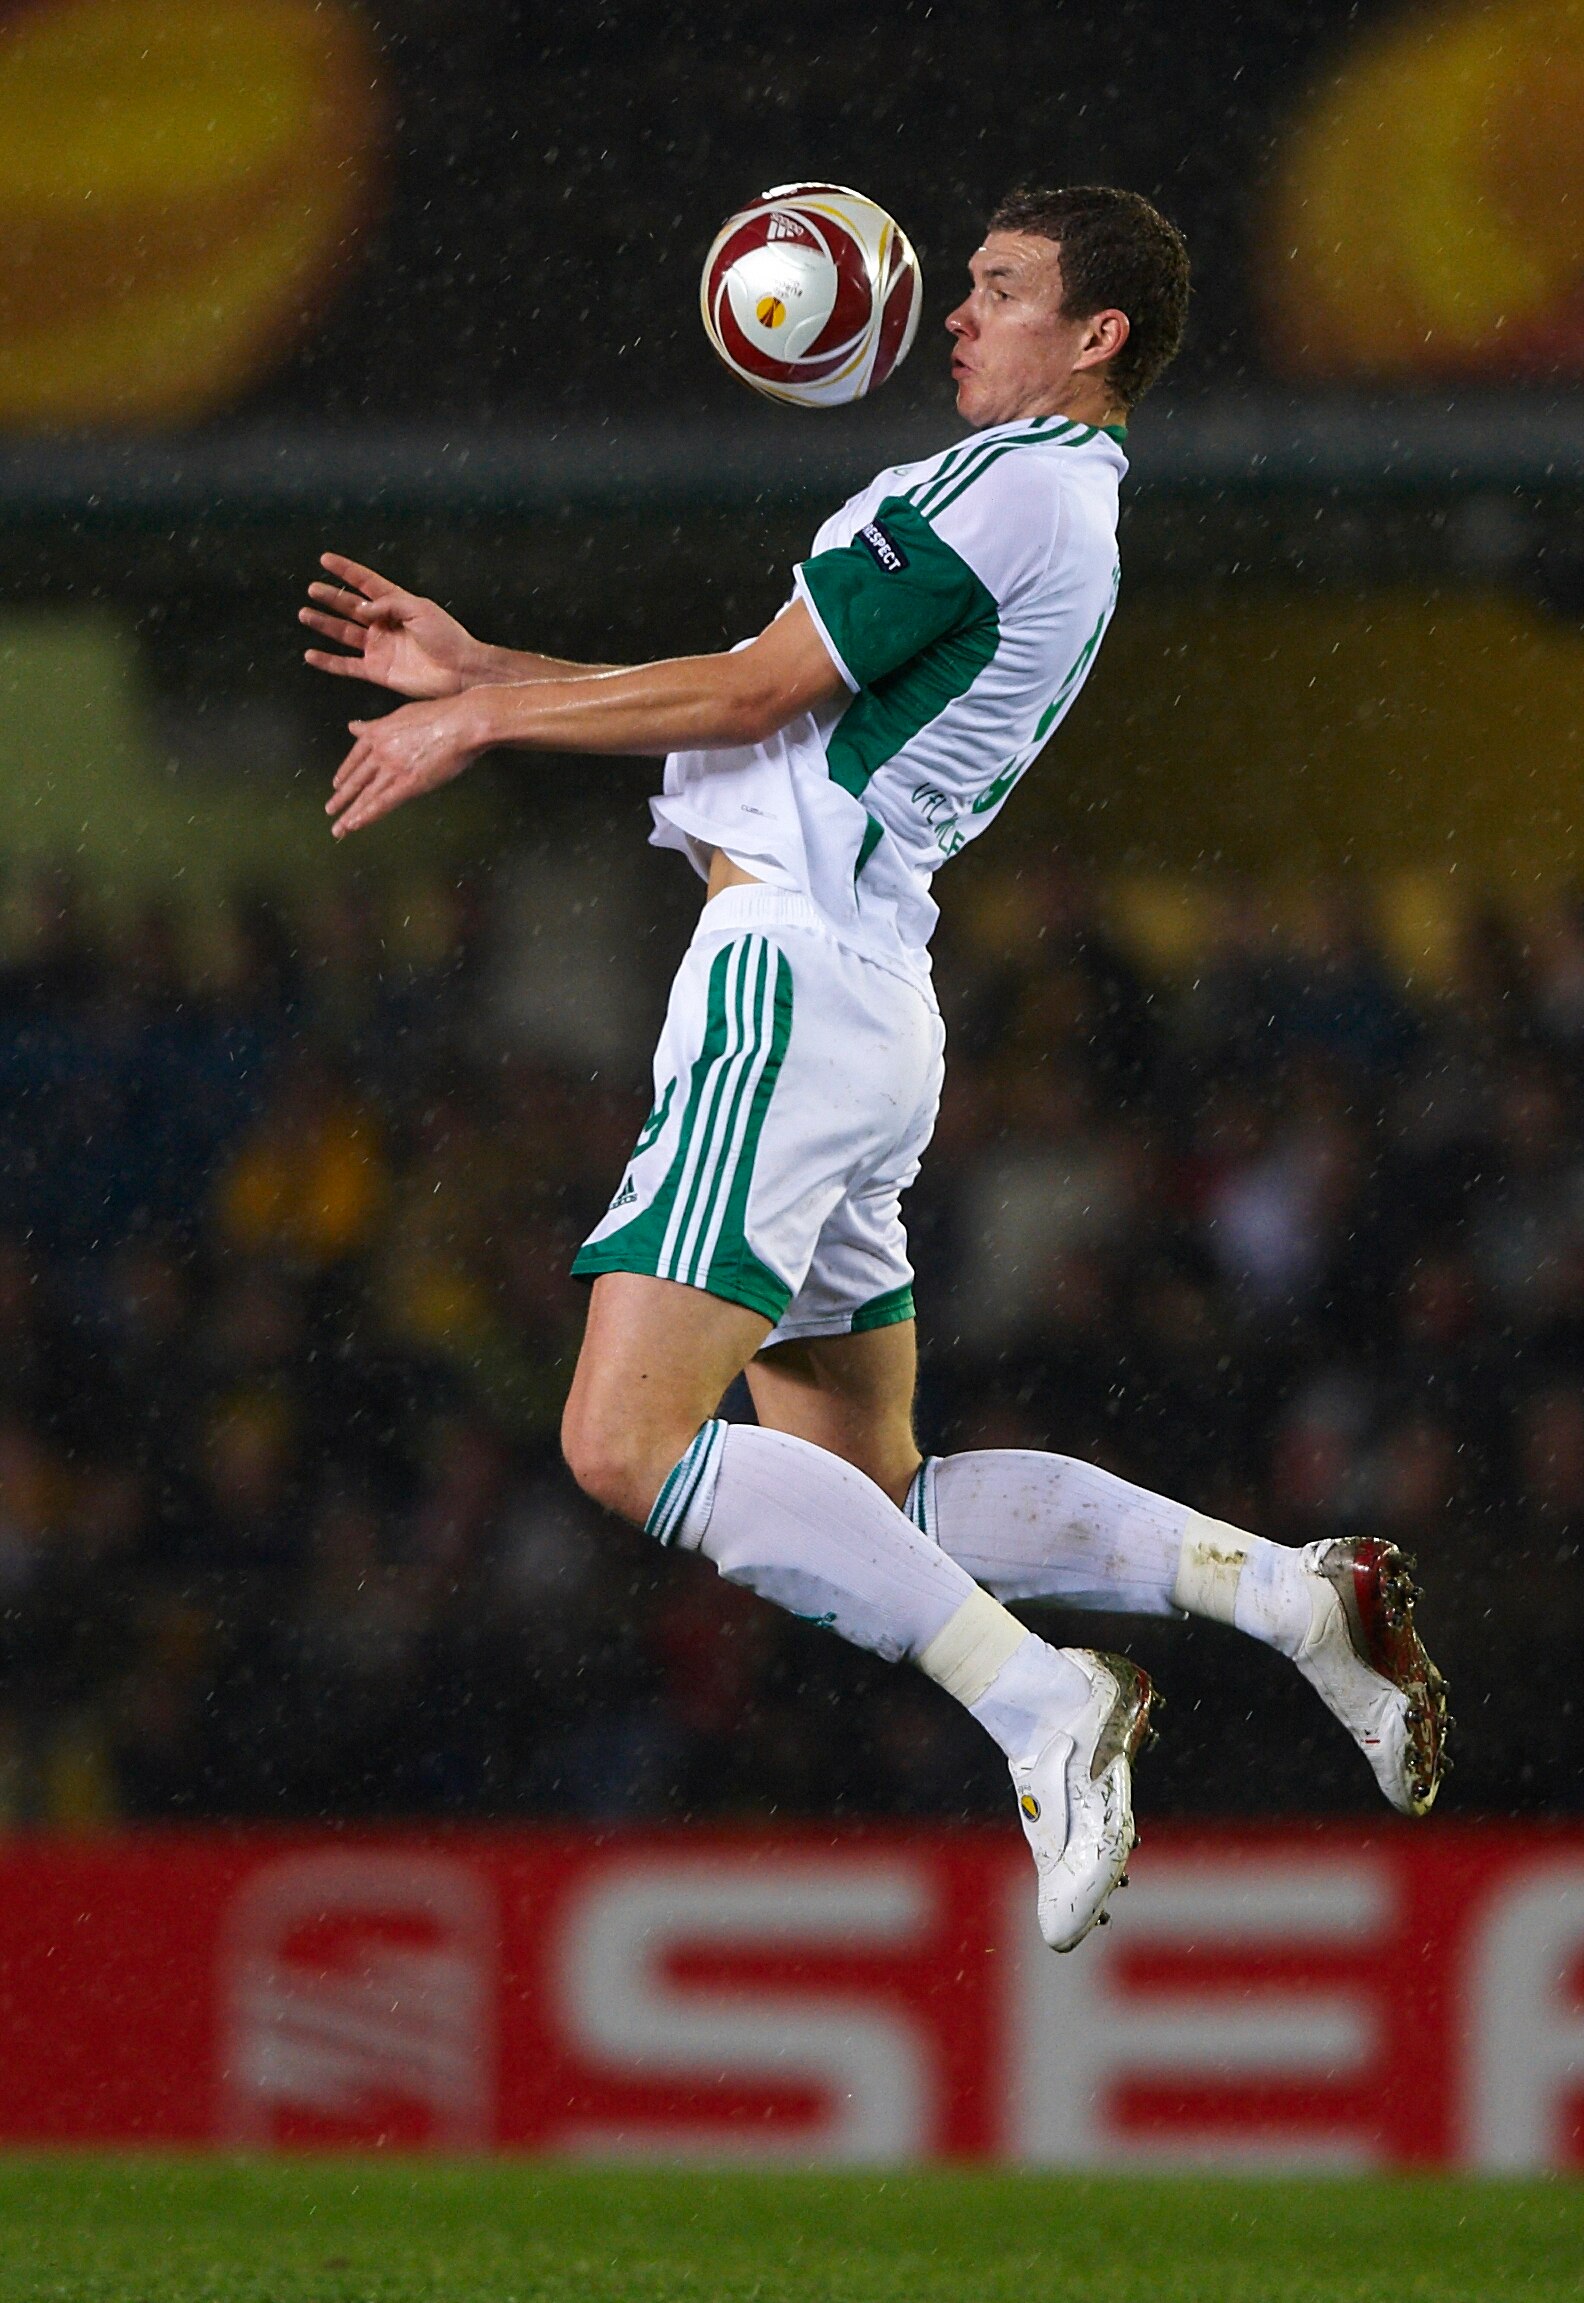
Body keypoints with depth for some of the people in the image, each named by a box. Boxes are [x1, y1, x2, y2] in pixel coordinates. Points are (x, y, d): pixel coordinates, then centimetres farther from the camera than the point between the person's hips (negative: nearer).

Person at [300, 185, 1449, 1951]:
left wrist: (481, 724, 1)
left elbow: (753, 695, -9)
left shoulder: (1010, 482, -8)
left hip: (794, 975, -10)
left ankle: (1038, 1703, -20)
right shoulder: (1066, 518, 22)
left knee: (627, 1446, -19)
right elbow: (778, 714, 25)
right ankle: (1288, 1594, 6)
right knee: (872, 1501, 12)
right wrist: (481, 670, 23)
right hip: (868, 997, 10)